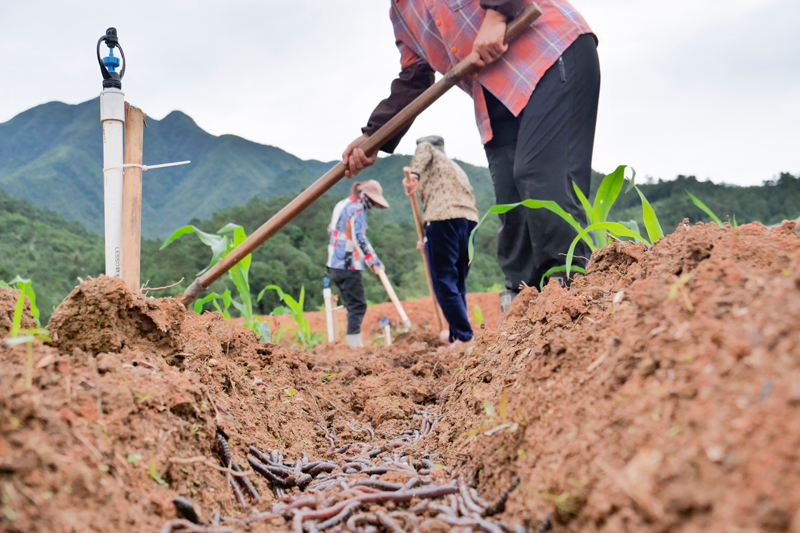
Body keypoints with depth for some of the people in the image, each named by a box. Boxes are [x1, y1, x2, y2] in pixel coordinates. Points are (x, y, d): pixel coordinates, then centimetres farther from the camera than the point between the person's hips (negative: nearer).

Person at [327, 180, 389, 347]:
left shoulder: (341, 205, 17)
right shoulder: (357, 209, -11)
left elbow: (331, 232, 24)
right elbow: (359, 239, -20)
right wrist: (373, 261, -18)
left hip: (334, 264, 9)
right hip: (348, 265, -9)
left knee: (352, 304, 15)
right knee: (358, 305, -5)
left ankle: (352, 342, 15)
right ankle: (354, 342, -9)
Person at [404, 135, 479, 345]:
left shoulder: (432, 155, 16)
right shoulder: (456, 167, 35)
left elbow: (424, 148, -8)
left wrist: (413, 174, -26)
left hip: (443, 218, -7)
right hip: (470, 220, 7)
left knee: (444, 281, -6)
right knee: (458, 282, 15)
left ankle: (464, 336, -12)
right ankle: (456, 332, 18)